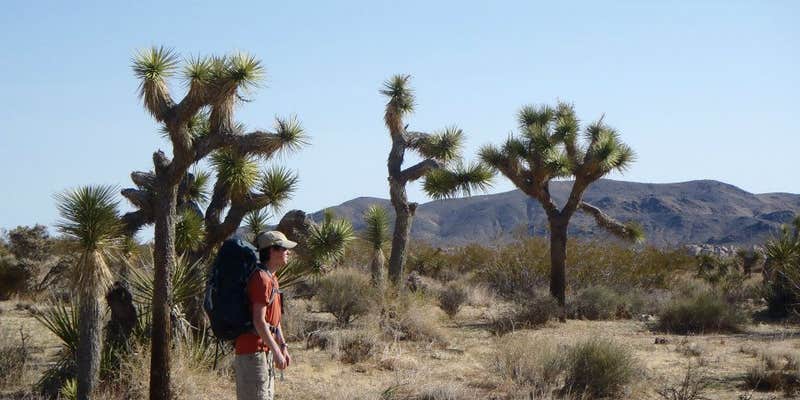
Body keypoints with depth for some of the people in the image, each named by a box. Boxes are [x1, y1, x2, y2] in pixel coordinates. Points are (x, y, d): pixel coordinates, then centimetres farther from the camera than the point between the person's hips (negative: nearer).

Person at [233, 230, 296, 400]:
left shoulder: (272, 278, 15)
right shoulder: (262, 278, -17)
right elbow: (259, 321, -22)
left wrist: (283, 347, 19)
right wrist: (276, 351, -20)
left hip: (265, 350, 10)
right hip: (252, 350, -10)